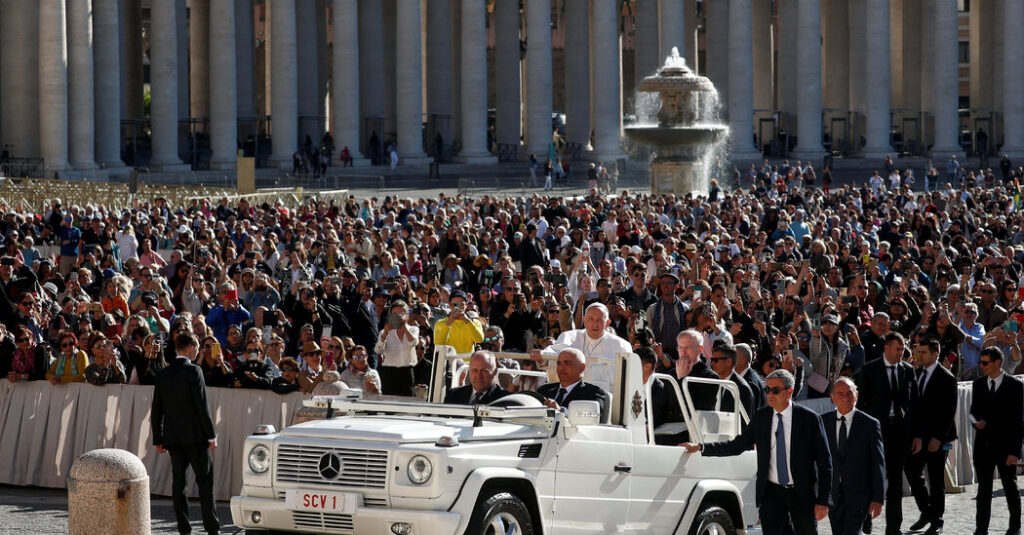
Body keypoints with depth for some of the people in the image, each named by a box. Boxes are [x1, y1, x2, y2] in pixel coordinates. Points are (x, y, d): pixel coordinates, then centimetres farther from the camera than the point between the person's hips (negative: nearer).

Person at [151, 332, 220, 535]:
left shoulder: (163, 374, 8)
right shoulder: (193, 371, -8)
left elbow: (156, 410, 10)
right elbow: (201, 405, -12)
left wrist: (158, 439, 15)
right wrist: (211, 435, -8)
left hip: (172, 437, 5)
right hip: (195, 435, -5)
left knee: (178, 481, 5)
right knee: (205, 480, -1)